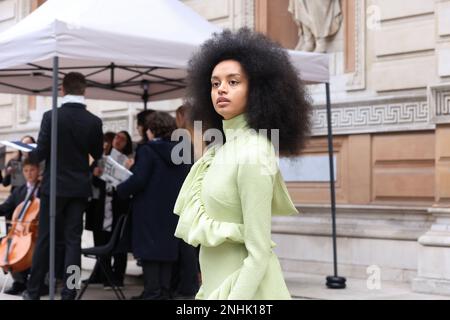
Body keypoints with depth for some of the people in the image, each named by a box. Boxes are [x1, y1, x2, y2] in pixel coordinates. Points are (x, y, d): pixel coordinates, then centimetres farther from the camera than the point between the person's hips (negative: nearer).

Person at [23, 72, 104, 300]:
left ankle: (33, 291, 15)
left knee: (45, 238, 8)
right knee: (73, 240, 5)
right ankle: (68, 294, 5)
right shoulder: (94, 121, -4)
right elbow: (98, 155, 7)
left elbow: (41, 153, -11)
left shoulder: (51, 117, -12)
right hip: (79, 187, 2)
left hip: (54, 186, -2)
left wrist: (30, 154, 12)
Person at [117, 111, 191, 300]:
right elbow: (184, 182, 11)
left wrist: (121, 190, -4)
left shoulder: (147, 150, -12)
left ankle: (152, 292, -2)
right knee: (167, 248, 11)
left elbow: (139, 180, -19)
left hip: (149, 211, -6)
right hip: (170, 211, 6)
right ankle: (164, 291, 14)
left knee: (149, 250, -1)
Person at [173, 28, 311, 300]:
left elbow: (258, 253, -21)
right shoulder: (224, 148, 7)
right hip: (218, 279, 8)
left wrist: (235, 296, -24)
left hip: (243, 284, -8)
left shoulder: (252, 155, -19)